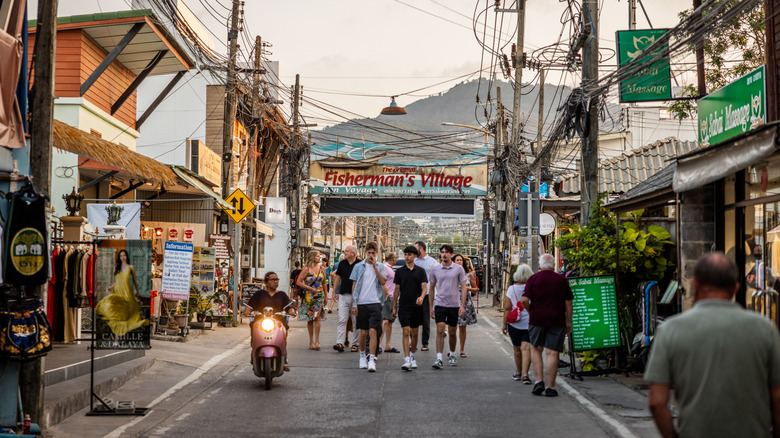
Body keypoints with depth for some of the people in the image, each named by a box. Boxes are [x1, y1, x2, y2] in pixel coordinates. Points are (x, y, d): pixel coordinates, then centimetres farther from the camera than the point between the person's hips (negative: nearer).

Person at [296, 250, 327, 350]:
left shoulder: (321, 268, 8)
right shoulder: (306, 269, -3)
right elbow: (298, 282, -5)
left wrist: (326, 297, 17)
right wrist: (310, 288, -12)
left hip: (319, 296, 1)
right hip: (308, 296, -1)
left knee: (317, 317, -14)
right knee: (309, 319, 5)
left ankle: (317, 341, -12)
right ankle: (311, 342, 14)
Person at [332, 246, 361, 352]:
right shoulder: (342, 264, 9)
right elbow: (337, 277, 18)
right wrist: (334, 292, 15)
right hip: (343, 295, 3)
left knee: (356, 321, 5)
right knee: (342, 320, -5)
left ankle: (355, 343, 12)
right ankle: (340, 343, -9)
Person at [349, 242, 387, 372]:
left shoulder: (380, 266, 8)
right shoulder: (358, 266, 7)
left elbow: (383, 281, -8)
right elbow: (354, 286, 7)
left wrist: (375, 266, -8)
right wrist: (354, 304, 2)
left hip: (375, 303, -1)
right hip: (361, 303, 1)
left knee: (373, 331, -10)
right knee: (363, 332, 7)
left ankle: (372, 360, -11)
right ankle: (362, 356, 26)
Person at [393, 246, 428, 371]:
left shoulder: (420, 271, 4)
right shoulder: (400, 271, 5)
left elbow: (425, 287, -3)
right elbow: (397, 290, 8)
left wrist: (421, 297, -25)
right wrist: (394, 307, 6)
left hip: (416, 306, 1)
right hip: (403, 306, -1)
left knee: (414, 333, 10)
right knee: (406, 332, -11)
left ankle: (412, 357, 26)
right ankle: (407, 360, -16)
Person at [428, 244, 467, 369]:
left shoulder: (458, 269, 0)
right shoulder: (435, 269, 4)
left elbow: (464, 288, 0)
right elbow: (432, 288, 12)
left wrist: (462, 305, -9)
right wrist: (431, 307, 10)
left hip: (454, 305, 0)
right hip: (439, 304, 0)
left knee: (452, 333, 9)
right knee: (440, 331, -12)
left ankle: (452, 355, 30)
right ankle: (439, 359, -15)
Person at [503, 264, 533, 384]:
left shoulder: (512, 289, -4)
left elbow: (507, 308, -4)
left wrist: (504, 324, 4)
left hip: (514, 323, 1)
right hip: (530, 323, -1)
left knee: (517, 349, 15)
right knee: (526, 348, -4)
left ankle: (518, 372, 30)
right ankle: (525, 374, -17)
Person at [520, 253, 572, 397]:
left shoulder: (533, 279, -1)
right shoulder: (562, 280, 4)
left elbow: (524, 300, -9)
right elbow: (568, 303, 4)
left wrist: (531, 312, 9)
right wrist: (568, 322, 10)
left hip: (537, 320, 0)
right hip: (557, 321, 0)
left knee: (536, 349, 15)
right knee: (552, 353, 0)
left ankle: (539, 381, 2)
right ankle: (550, 387, 0)